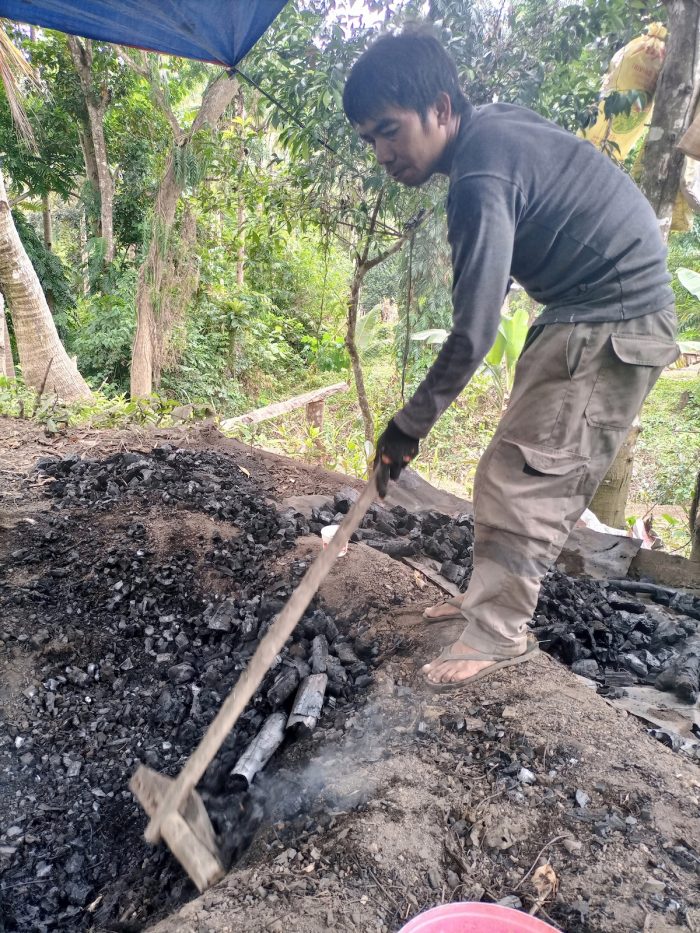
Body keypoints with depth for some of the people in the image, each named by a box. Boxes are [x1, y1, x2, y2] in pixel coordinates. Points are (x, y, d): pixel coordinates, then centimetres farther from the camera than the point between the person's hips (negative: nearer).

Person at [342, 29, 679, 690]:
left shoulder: (481, 179, -25)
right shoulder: (493, 123, 5)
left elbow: (474, 334, -26)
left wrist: (408, 427, -18)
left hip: (613, 322, -10)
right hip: (583, 313, 10)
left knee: (524, 477, -9)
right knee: (525, 470, 11)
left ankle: (499, 634, 1)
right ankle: (491, 594, 22)